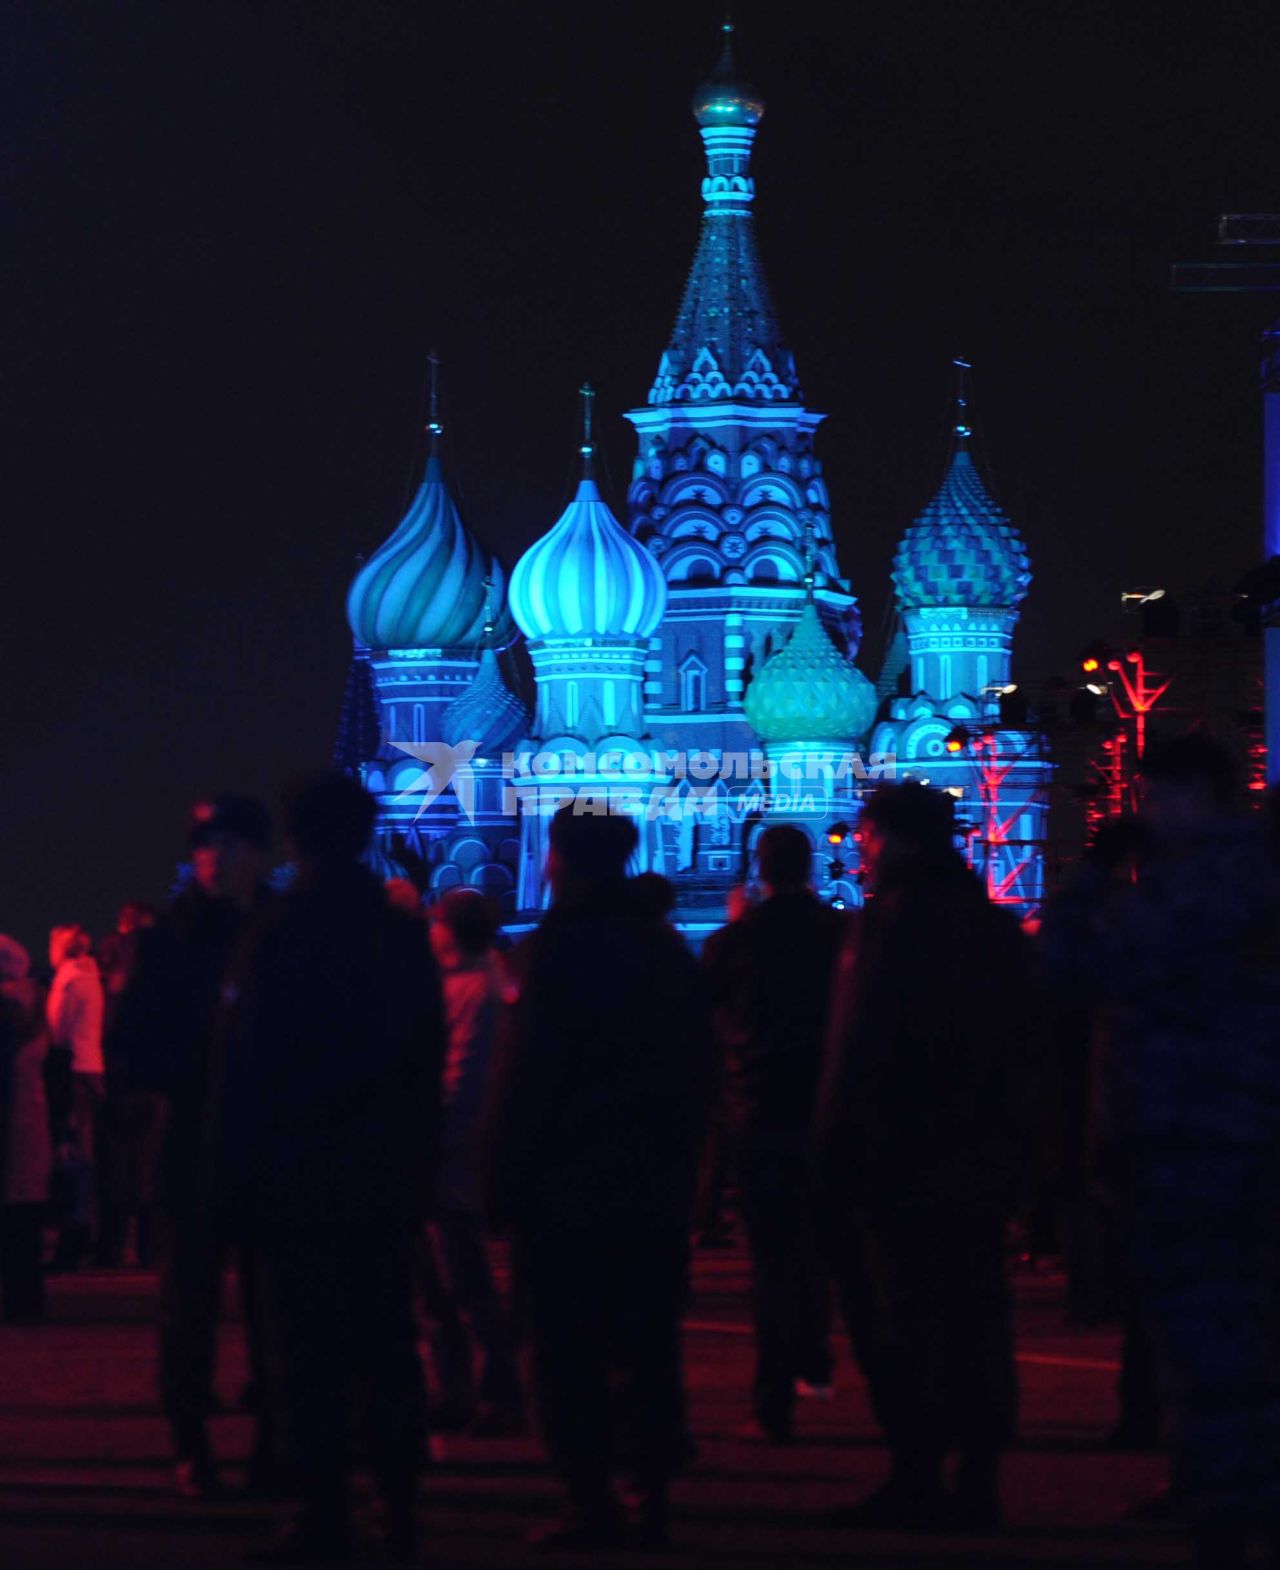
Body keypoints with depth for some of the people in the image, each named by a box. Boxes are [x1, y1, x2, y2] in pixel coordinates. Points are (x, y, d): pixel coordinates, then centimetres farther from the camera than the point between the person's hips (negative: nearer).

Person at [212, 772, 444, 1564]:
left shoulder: (279, 937, -11)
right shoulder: (406, 934, 6)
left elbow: (249, 1064, -10)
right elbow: (430, 1056, 11)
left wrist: (236, 1171, -4)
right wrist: (419, 1164, 17)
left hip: (301, 1172, -5)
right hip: (389, 1173, 5)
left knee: (309, 1351, -3)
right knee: (388, 1344, 10)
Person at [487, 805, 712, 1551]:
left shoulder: (559, 949, -11)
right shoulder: (669, 950, 10)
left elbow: (525, 1077, -14)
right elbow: (697, 1072, 13)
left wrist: (505, 1175, -9)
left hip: (569, 1181, -6)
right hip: (656, 1182, 6)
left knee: (569, 1350, -2)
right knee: (647, 1343, 11)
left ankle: (594, 1502, -6)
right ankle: (653, 1494, 12)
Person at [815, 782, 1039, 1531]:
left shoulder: (896, 920, -11)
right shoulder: (996, 925, 14)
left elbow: (862, 1046, -15)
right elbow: (1023, 1045, 18)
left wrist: (840, 1149, -12)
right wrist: (1015, 1143, 22)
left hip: (910, 1156, -7)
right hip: (988, 1153, 8)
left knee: (914, 1315, -6)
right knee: (976, 1312, 9)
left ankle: (917, 1481, -7)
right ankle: (979, 1477, 10)